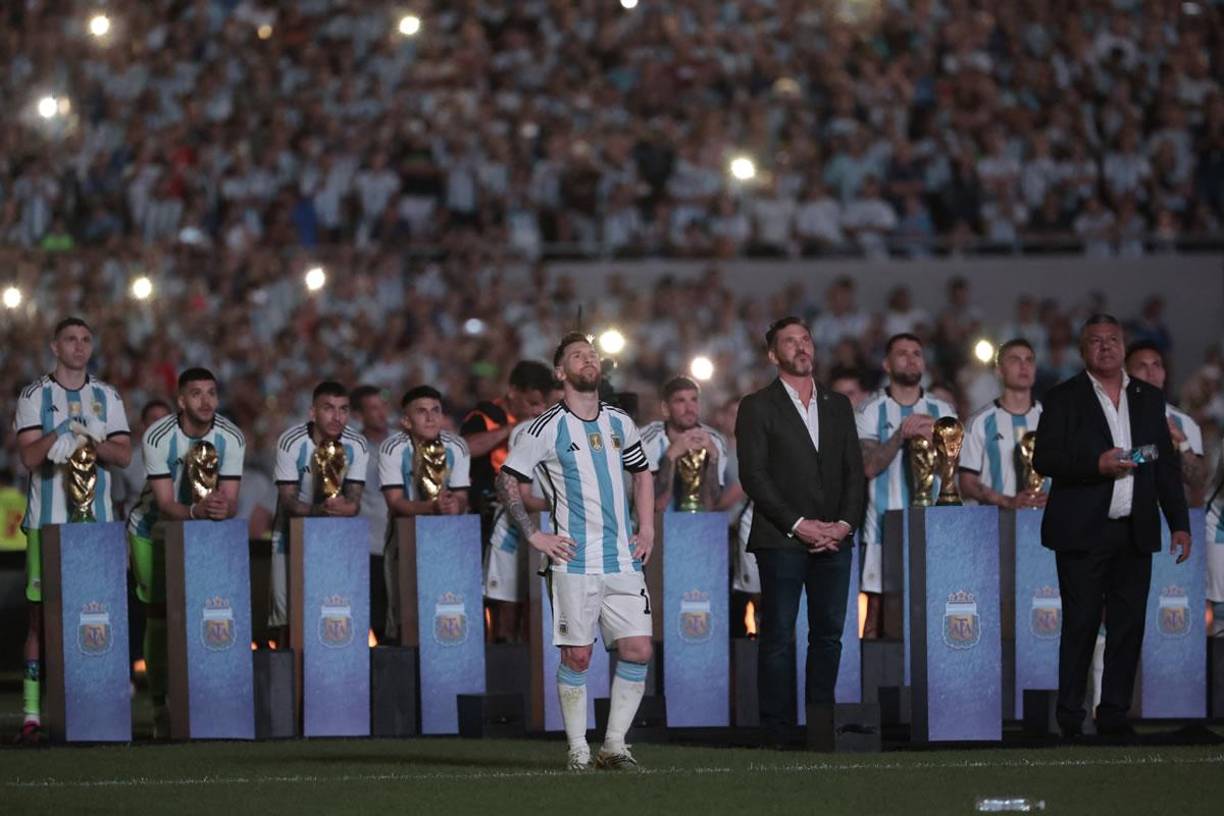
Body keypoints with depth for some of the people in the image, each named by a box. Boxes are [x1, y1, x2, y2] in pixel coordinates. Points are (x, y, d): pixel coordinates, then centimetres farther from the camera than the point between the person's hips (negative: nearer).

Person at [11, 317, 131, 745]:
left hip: (97, 521, 3)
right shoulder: (35, 396, 5)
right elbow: (29, 456, -5)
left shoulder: (107, 397, 14)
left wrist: (90, 442, -11)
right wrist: (58, 435, -21)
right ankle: (32, 713, -8)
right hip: (47, 522, -3)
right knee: (41, 615, -6)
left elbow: (123, 454, 6)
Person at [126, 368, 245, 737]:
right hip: (155, 530, -2)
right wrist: (196, 510, -47)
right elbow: (165, 504, -27)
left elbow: (232, 501, -20)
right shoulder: (157, 437, -23)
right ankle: (160, 708, -3)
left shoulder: (232, 438, -15)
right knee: (159, 614, -7)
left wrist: (223, 508, -44)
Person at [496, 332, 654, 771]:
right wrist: (534, 535, -4)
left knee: (638, 650, -3)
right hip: (575, 560, -4)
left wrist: (646, 528, 17)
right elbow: (507, 482, 2)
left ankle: (614, 745, 7)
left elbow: (642, 472, 28)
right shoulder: (548, 428, -3)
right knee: (577, 656, -4)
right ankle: (578, 751, 6)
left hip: (624, 560, 4)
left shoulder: (619, 422, 13)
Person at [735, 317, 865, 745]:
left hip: (834, 539, 4)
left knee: (829, 633, 4)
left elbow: (854, 470, 13)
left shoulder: (838, 405, 16)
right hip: (781, 540, -4)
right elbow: (753, 475, -6)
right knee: (778, 637, -4)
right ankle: (777, 727, -2)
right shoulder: (757, 407, 1)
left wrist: (844, 524, -3)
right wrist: (797, 525, -13)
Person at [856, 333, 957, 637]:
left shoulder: (942, 411, 14)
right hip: (885, 526, -2)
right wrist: (902, 435, -15)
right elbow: (869, 466, -5)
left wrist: (932, 437, -9)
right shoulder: (872, 411, 7)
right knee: (878, 607, -5)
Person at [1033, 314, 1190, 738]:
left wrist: (1180, 523, 8)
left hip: (1135, 534, 4)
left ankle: (1114, 715, 9)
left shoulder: (1149, 398, 13)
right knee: (1080, 626, -2)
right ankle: (1070, 718, 4)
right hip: (1083, 533, -4)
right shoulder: (1064, 398, 1)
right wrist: (1097, 464, -20)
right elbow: (1044, 459, -6)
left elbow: (1167, 465, 14)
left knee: (1128, 627, 2)